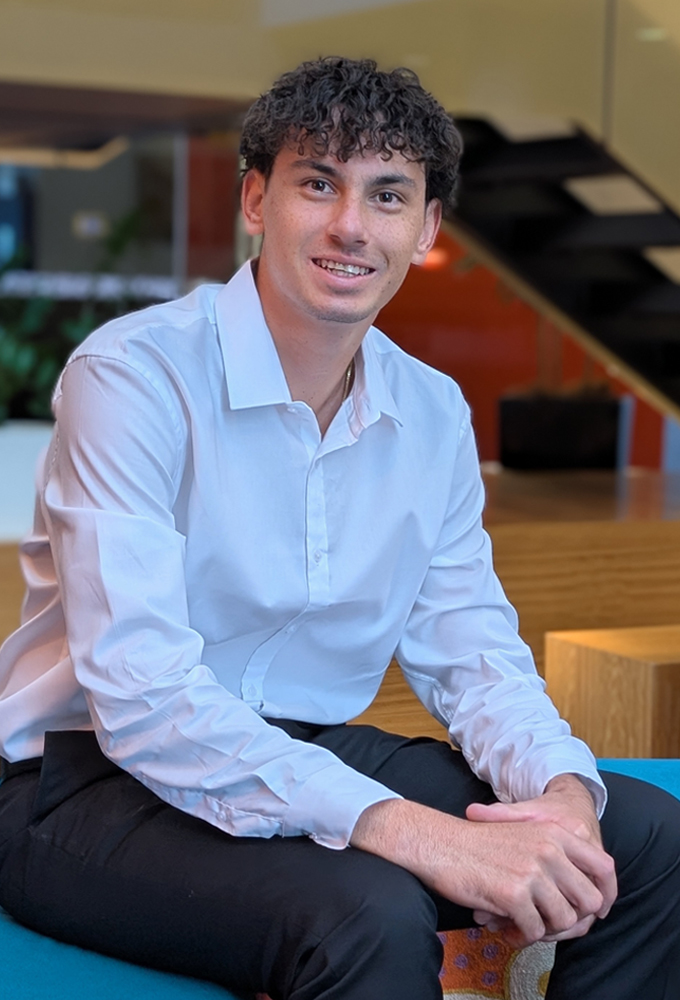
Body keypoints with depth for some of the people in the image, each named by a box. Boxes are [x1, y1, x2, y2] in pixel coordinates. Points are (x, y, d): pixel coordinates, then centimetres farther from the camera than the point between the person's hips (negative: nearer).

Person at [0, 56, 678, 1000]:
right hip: (92, 785, -7)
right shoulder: (132, 375, -18)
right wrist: (413, 833, -34)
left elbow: (469, 651, 7)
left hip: (314, 755, 7)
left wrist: (561, 792, -17)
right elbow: (142, 697, -26)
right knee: (372, 914, -35)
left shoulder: (433, 412, 5)